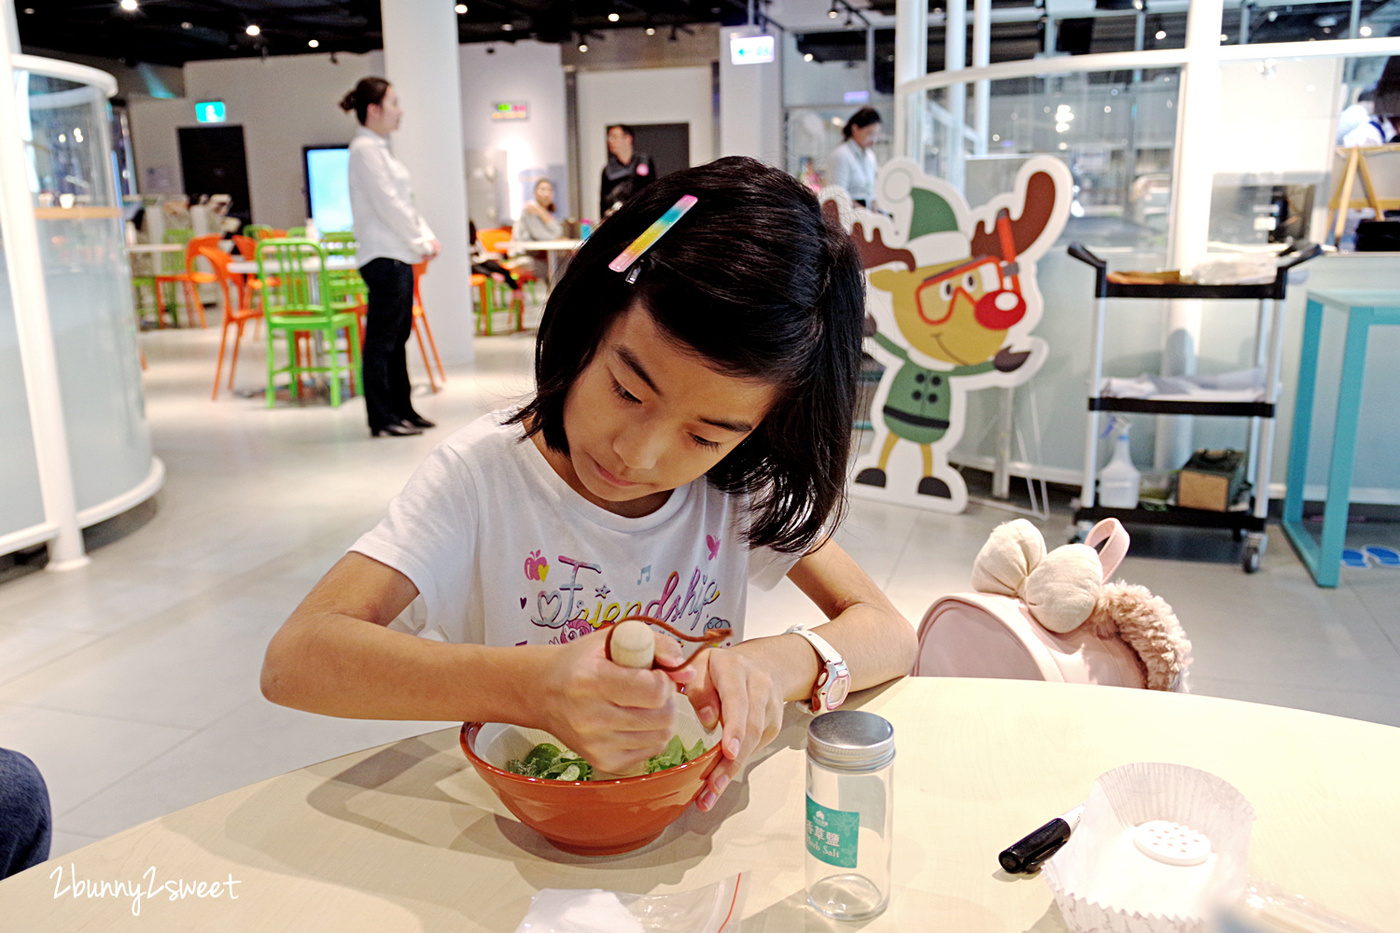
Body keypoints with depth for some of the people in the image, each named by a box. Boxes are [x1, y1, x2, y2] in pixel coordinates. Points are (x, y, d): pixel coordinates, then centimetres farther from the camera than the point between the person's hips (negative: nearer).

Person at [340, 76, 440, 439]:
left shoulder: (379, 148, 20)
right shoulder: (365, 149, -11)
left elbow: (404, 201, 20)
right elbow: (387, 204, -17)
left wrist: (426, 235, 7)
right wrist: (420, 241, -11)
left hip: (399, 254, 10)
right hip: (382, 256, -10)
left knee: (398, 336, 13)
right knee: (381, 339, -5)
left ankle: (402, 409, 21)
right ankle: (381, 419, 0)